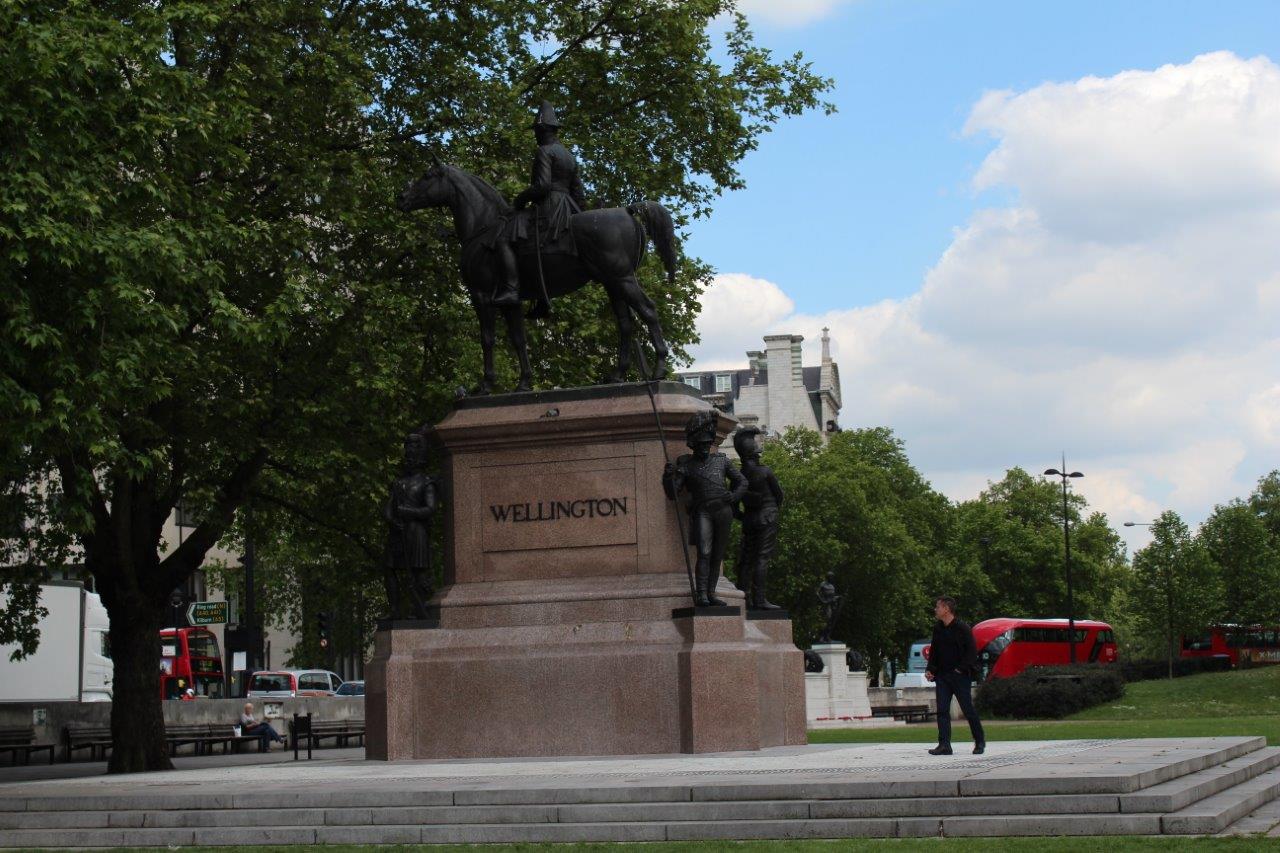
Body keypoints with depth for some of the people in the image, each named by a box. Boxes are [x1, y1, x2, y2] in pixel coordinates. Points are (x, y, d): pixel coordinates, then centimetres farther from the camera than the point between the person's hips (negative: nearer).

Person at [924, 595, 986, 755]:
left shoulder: (962, 628, -9)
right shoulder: (937, 628, 10)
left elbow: (972, 652, -9)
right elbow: (933, 651, 19)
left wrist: (961, 669, -15)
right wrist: (930, 669, 7)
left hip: (960, 676, -6)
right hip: (942, 675, 6)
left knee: (968, 709, 1)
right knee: (942, 710, -2)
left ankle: (980, 742, 16)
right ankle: (944, 745, -3)